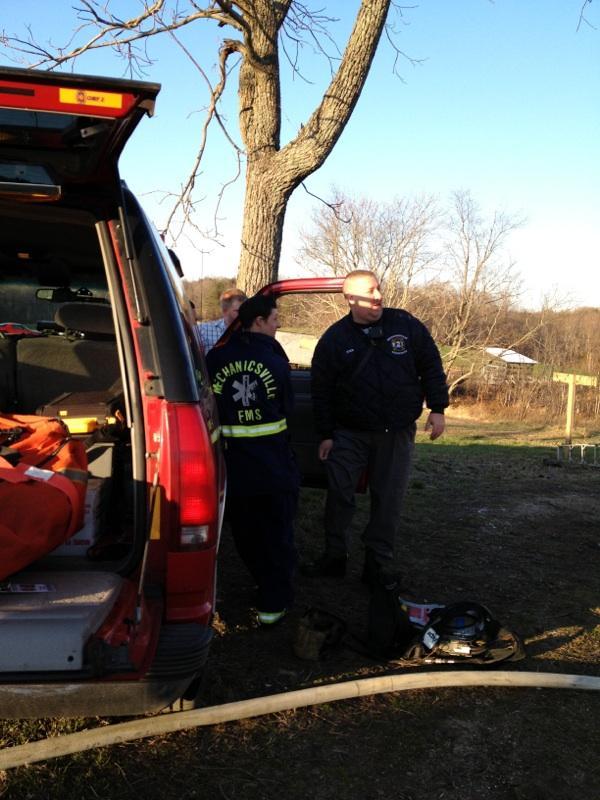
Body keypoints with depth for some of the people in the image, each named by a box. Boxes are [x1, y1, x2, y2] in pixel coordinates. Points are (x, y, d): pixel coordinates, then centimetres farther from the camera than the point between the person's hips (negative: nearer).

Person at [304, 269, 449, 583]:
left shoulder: (407, 325, -1)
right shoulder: (334, 339, -3)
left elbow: (431, 367, 6)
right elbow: (321, 391, 1)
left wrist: (437, 409, 0)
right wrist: (325, 434, -2)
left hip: (397, 433, 1)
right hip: (349, 433, 0)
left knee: (388, 500, 5)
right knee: (339, 495, 0)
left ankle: (379, 564, 17)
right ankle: (334, 558, 16)